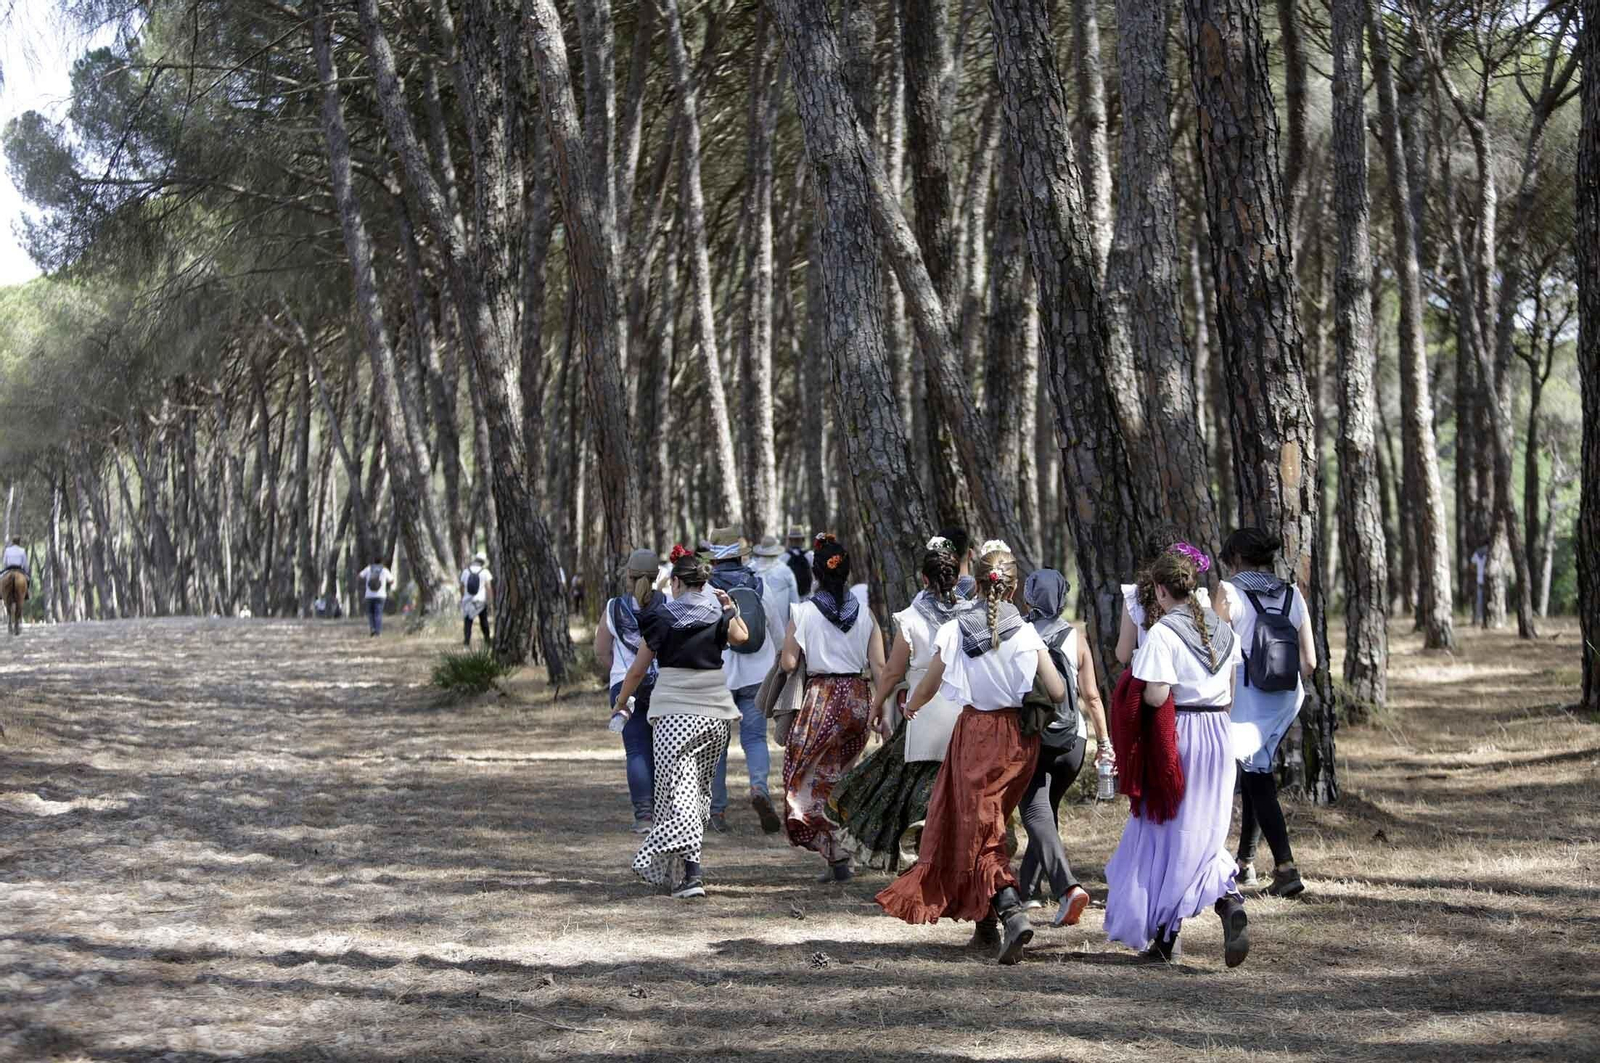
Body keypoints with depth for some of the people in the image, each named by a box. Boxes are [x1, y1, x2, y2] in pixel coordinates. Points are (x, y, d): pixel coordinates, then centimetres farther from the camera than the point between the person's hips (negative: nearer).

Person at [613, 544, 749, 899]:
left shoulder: (661, 617, 0)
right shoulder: (718, 614, 6)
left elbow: (637, 670, 6)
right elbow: (741, 637, 25)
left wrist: (620, 703, 20)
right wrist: (731, 608, 37)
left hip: (673, 714, -3)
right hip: (716, 712, 4)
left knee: (678, 790, -6)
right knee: (700, 785, 15)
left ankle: (691, 872, -21)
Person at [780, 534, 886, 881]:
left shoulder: (804, 612, -6)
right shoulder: (864, 613, 3)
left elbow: (788, 663, -7)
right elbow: (879, 666, 1)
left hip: (822, 698, -4)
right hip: (858, 697, 4)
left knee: (806, 778, 3)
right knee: (837, 777, 17)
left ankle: (836, 855, -9)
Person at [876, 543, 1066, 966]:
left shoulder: (956, 631, -7)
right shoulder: (1027, 634, -5)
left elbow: (927, 687, 2)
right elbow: (1057, 692, -9)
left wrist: (910, 706, 25)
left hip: (975, 735, -2)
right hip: (1019, 736, 2)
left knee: (982, 832, 0)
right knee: (991, 822, 18)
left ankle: (1012, 912, -22)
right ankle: (987, 923, 23)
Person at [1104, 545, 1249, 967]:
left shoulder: (1162, 634, -14)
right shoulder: (1222, 630, 7)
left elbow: (1156, 696, -20)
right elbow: (1230, 694, 12)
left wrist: (1133, 681, -2)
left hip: (1173, 738, -5)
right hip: (1217, 734, 6)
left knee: (1165, 833, 9)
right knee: (1203, 835, 10)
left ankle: (1166, 937, 15)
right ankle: (1229, 902, -18)